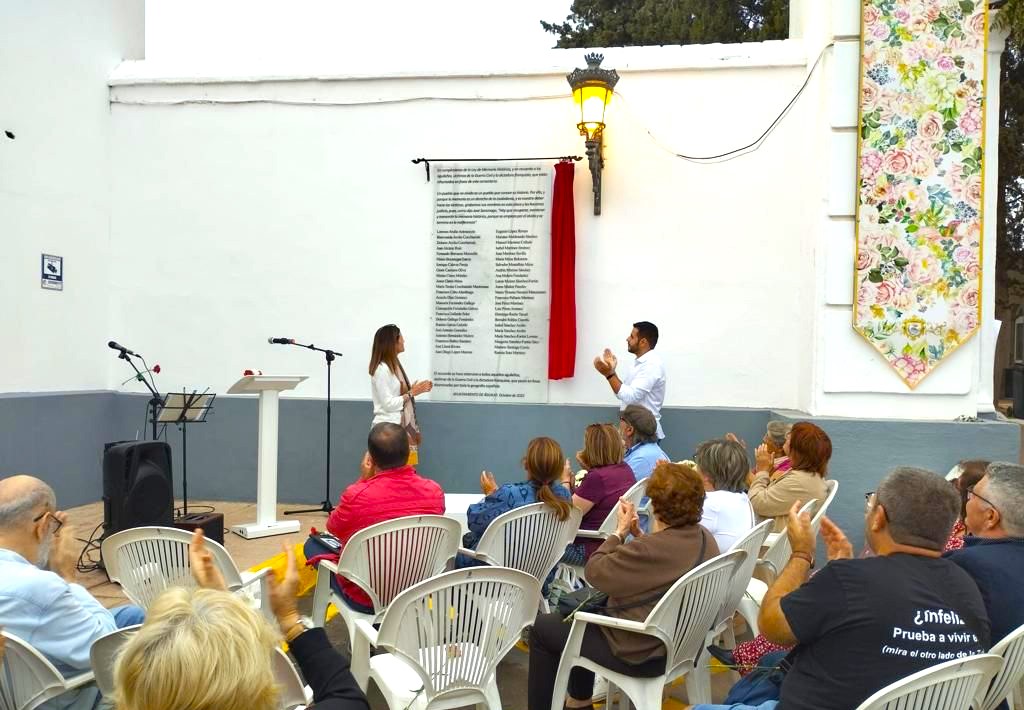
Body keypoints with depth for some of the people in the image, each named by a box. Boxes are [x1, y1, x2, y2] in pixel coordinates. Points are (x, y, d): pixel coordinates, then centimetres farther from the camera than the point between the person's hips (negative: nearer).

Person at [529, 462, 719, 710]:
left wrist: (620, 531, -7)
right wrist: (638, 534, -1)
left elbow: (594, 571, -17)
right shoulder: (706, 538, -5)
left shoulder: (648, 550, -32)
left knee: (542, 627, 8)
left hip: (641, 654, -9)